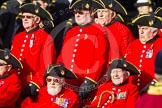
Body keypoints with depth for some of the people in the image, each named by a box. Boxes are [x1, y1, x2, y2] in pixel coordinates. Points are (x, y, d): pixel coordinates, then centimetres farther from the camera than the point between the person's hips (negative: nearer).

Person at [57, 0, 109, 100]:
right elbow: (62, 57, 20)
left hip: (85, 85, -6)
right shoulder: (70, 32, 18)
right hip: (66, 84, 6)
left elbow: (100, 60, -12)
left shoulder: (98, 31, -3)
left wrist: (89, 82, -20)